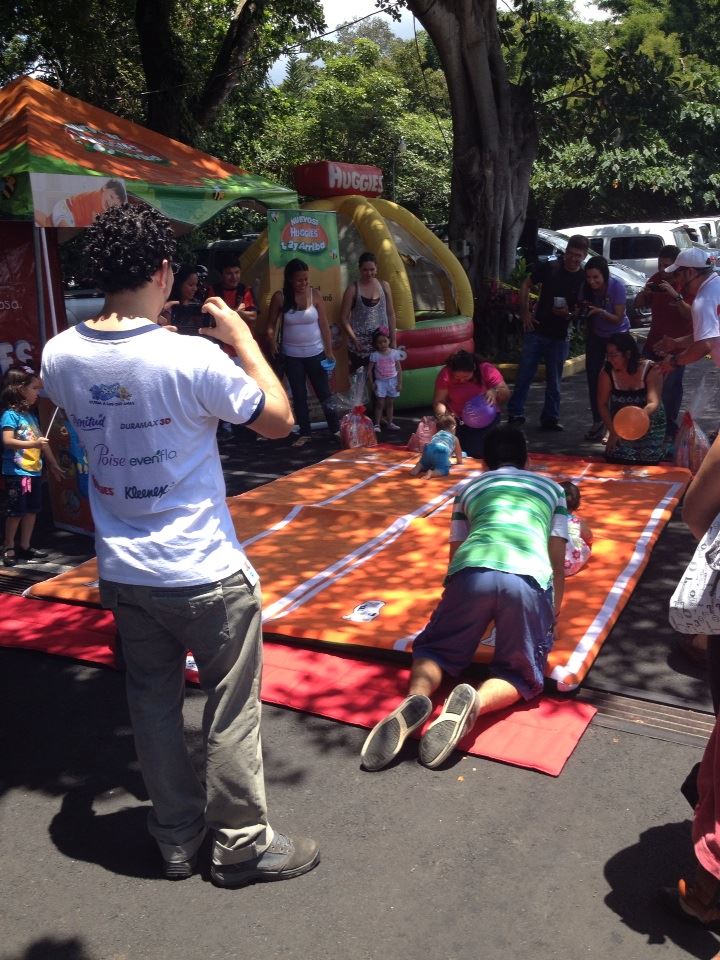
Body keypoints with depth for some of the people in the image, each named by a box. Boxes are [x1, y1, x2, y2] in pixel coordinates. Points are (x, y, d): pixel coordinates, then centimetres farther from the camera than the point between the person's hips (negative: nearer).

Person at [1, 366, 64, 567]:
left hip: (34, 471, 8)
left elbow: (42, 441, 18)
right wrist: (33, 443, -31)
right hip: (16, 472, -8)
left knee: (32, 510, 12)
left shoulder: (32, 415, 12)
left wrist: (54, 465, 20)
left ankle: (25, 546, 22)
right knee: (16, 511, -1)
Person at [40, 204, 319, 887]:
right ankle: (242, 846, 29)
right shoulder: (193, 357, -22)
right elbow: (279, 420, -10)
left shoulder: (60, 357, -5)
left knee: (152, 704, 19)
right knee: (230, 710, 12)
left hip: (122, 572, 6)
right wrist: (241, 336, -2)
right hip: (204, 574, -5)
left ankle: (176, 838, 37)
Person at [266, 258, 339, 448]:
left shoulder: (314, 294, -5)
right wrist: (272, 341, -18)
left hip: (315, 353, 0)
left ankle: (335, 429, 15)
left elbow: (324, 325, -2)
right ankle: (305, 433, 17)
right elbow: (271, 324, 1)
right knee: (299, 395, 8)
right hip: (292, 356, 0)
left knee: (324, 393, 5)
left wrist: (329, 351, -4)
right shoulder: (280, 297, -7)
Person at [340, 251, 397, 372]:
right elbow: (344, 317, -3)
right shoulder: (353, 289, -3)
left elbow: (390, 314, 10)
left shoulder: (384, 286, 6)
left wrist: (393, 340, 6)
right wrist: (354, 339, -13)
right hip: (359, 345, -3)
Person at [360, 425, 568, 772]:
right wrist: (552, 619, 36)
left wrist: (459, 606, 50)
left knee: (433, 647, 21)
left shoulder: (469, 488, 32)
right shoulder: (551, 487, 32)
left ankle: (416, 698, -13)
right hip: (528, 578, 0)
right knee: (520, 675, 16)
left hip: (472, 571, 1)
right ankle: (475, 702, -19)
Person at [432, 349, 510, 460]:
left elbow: (506, 393, -13)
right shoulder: (446, 374, -13)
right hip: (457, 419, 1)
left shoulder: (487, 370, -13)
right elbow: (439, 401, -12)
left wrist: (494, 392, -36)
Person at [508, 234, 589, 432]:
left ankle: (550, 418, 18)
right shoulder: (549, 268, -2)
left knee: (554, 380, 8)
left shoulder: (584, 279, -3)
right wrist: (525, 312, 0)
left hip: (560, 336, 0)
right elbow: (526, 285, 8)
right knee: (524, 374, 2)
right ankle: (515, 414, 11)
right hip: (536, 330, 0)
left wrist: (569, 313, -20)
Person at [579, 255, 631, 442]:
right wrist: (581, 311, -28)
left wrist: (600, 311, -39)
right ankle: (598, 421, 11)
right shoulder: (586, 288, -14)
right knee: (593, 376, 0)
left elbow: (618, 318, -22)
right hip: (596, 335, 4)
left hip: (617, 334, -4)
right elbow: (582, 312, -5)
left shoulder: (617, 287, -25)